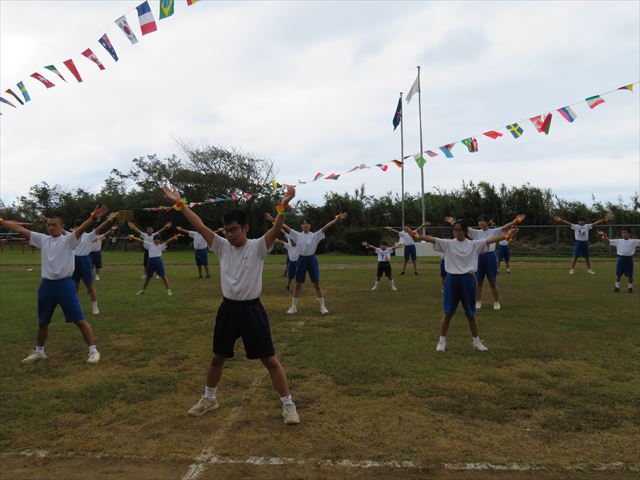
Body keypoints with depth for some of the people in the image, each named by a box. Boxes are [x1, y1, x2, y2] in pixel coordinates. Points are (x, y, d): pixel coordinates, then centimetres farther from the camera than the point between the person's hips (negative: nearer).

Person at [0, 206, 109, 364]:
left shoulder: (68, 239, -6)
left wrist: (93, 217, -40)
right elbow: (19, 229, 12)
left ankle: (93, 351, 2)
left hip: (65, 284, -5)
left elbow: (81, 228, -23)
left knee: (79, 320, -3)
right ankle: (39, 352, 37)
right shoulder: (42, 239, 9)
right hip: (47, 285, 5)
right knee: (42, 321, 19)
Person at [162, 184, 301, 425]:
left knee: (270, 360, 1)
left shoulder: (258, 247, -9)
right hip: (228, 309, 4)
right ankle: (209, 399, 40)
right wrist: (180, 204, -5)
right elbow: (200, 226, -1)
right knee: (217, 358, 19)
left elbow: (276, 229, -26)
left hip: (252, 309, -4)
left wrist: (283, 206, -42)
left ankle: (288, 404, 12)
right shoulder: (222, 246, 2)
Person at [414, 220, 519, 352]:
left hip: (468, 280, 1)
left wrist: (506, 235, -18)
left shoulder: (474, 244, 3)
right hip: (452, 279, -1)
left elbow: (490, 240, -7)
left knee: (471, 314, 11)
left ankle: (477, 342, 26)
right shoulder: (448, 243, 0)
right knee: (448, 313, 4)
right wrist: (417, 235, -23)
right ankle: (442, 341, 15)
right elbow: (431, 239, -11)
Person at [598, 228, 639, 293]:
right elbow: (609, 240, 7)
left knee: (630, 275, 4)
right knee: (618, 274, 6)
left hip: (629, 259, -1)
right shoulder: (618, 241, 7)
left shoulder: (633, 241, 3)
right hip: (620, 258, 1)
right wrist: (605, 236, -7)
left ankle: (630, 287, 20)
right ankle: (617, 287, 16)